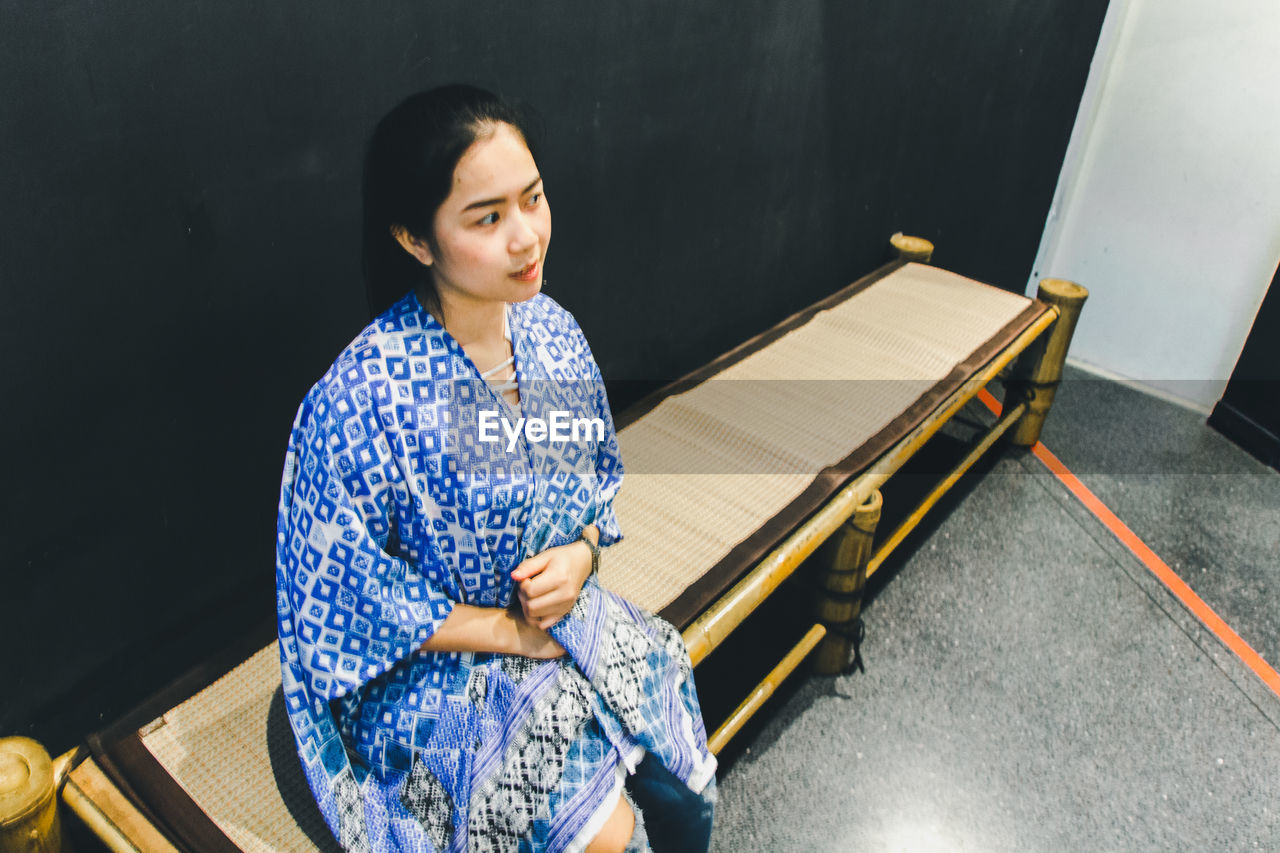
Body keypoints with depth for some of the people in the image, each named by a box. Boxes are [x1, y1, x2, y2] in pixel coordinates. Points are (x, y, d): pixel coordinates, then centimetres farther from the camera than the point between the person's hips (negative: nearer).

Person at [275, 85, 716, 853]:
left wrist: (581, 552, -12)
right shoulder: (362, 396, -26)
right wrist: (511, 632, -14)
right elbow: (348, 598, -17)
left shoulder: (554, 332, -7)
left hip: (567, 615, 5)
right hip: (436, 669, -4)